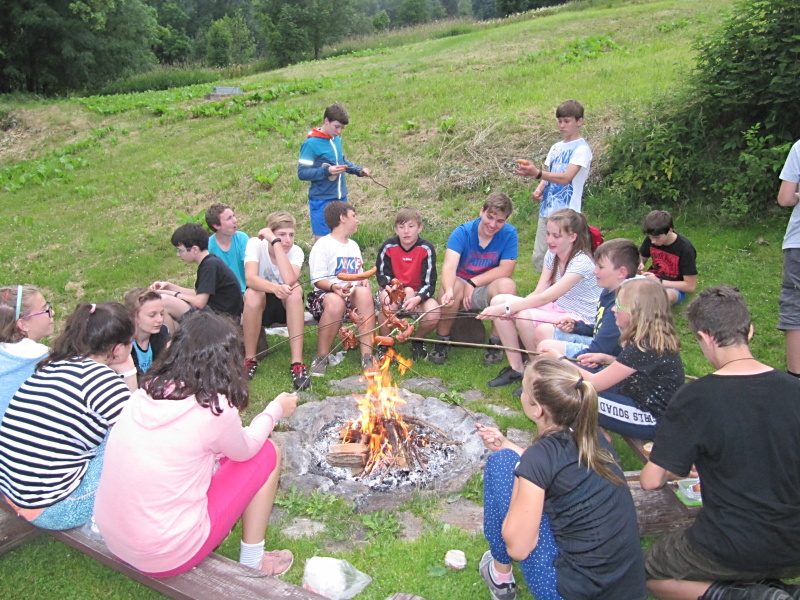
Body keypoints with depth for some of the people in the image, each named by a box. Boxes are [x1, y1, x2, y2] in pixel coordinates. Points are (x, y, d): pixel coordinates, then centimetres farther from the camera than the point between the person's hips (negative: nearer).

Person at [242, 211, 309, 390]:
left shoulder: (296, 251, -14)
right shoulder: (255, 244, -15)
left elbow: (290, 281, -35)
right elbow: (250, 279, -32)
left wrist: (276, 243, -33)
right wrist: (274, 288, -51)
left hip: (286, 305, 1)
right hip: (259, 306, 0)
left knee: (296, 290, -31)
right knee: (252, 293, -34)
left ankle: (297, 362, -34)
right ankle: (249, 359, -18)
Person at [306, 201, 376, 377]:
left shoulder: (354, 245, 24)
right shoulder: (323, 244, 0)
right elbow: (318, 280, -7)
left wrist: (364, 281, 1)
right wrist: (334, 287, -25)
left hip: (352, 293, 5)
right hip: (325, 293, -5)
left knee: (364, 292, -30)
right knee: (335, 302, -40)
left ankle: (367, 355, -32)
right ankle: (321, 358, -24)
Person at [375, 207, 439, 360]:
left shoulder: (426, 249, -12)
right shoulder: (388, 247, -9)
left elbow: (429, 282, -15)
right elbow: (383, 276, -8)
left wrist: (417, 299, -35)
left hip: (418, 294, 0)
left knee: (433, 313, -30)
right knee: (386, 301, -37)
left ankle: (417, 340, 7)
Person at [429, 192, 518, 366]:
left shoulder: (509, 234, -10)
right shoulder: (462, 232, -14)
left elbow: (506, 270, -16)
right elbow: (449, 266, -29)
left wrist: (472, 283, -22)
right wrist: (448, 291, -50)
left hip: (486, 291, 1)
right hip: (460, 284, -1)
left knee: (507, 285, -31)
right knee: (453, 285, -35)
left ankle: (496, 342, -11)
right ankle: (442, 341, -12)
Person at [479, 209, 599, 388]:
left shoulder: (581, 263, -23)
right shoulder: (552, 254, 2)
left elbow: (544, 298, -29)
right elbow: (538, 292, -3)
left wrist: (506, 308, -31)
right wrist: (504, 307, -19)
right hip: (557, 309, 8)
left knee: (525, 317, -33)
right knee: (499, 300, -9)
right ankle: (516, 369, -3)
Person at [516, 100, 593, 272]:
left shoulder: (581, 148, -7)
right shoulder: (556, 147, 16)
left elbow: (566, 178, -20)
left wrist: (537, 173, -33)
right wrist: (539, 189, -2)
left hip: (566, 213, -7)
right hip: (547, 210, 7)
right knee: (539, 260, 9)